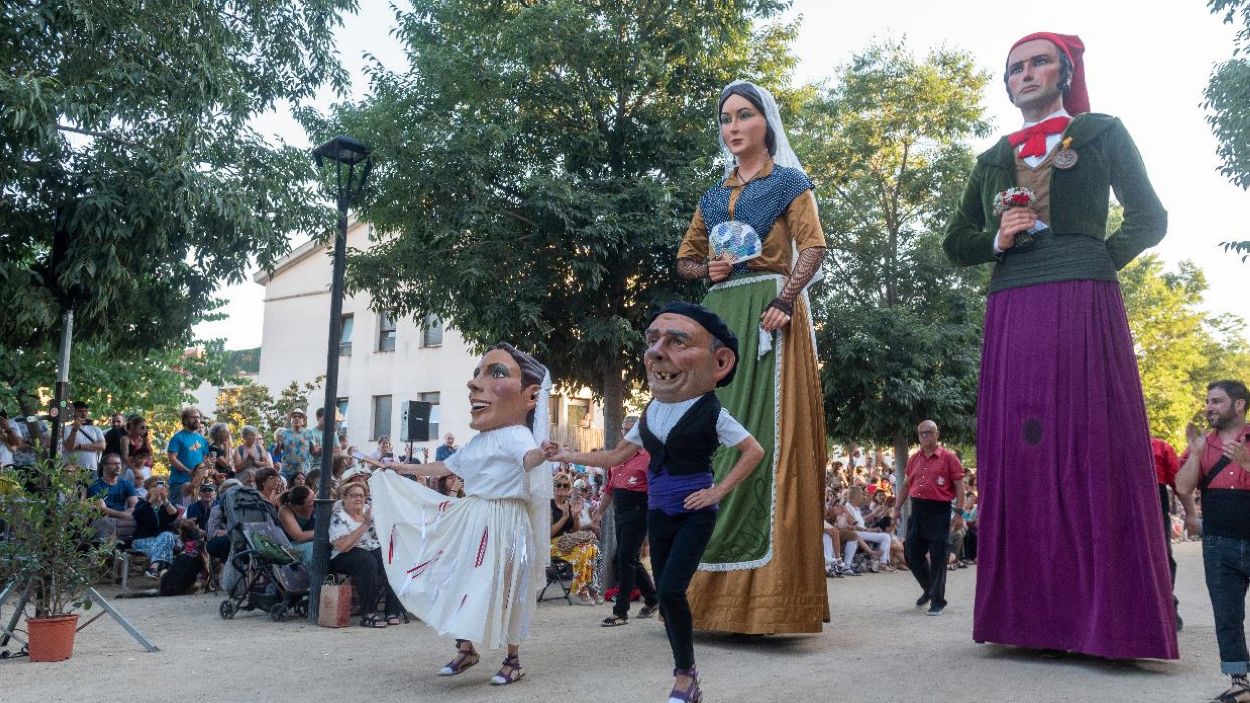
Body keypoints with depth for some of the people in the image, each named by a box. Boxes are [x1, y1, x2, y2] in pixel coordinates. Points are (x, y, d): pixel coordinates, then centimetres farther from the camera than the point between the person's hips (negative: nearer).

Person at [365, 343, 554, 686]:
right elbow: (444, 467, 25)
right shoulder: (477, 442, 10)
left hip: (504, 525, -8)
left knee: (505, 591, 2)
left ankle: (513, 659, 21)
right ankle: (466, 649, 30)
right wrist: (395, 468, 34)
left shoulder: (516, 436, -18)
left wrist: (543, 454, -66)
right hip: (470, 521, 8)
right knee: (460, 583, 11)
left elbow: (529, 459, -41)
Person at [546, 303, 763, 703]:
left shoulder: (712, 414, -13)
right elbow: (618, 455, 14)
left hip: (695, 515, -6)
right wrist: (566, 456, 13)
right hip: (658, 513, 6)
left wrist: (719, 491, -13)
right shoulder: (651, 412, 3)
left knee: (671, 590, -17)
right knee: (665, 595, 7)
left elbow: (754, 451, -8)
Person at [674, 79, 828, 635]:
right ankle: (717, 588, 9)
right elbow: (685, 259, 23)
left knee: (768, 435, -10)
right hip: (720, 317, 6)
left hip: (769, 311, -5)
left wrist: (784, 301, -22)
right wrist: (706, 270, 0)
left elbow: (812, 247, -7)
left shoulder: (789, 182, 6)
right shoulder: (713, 196, 21)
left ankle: (771, 589, -8)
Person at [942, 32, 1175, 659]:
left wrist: (1102, 262, -3)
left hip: (1083, 306, -3)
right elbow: (956, 243, 19)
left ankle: (1107, 618, -5)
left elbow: (1148, 219, 10)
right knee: (1020, 452, -2)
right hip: (1011, 314, 4)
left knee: (1091, 447, -8)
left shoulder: (1102, 133, 13)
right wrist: (996, 238, 0)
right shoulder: (992, 160, 22)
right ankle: (1032, 612, 1)